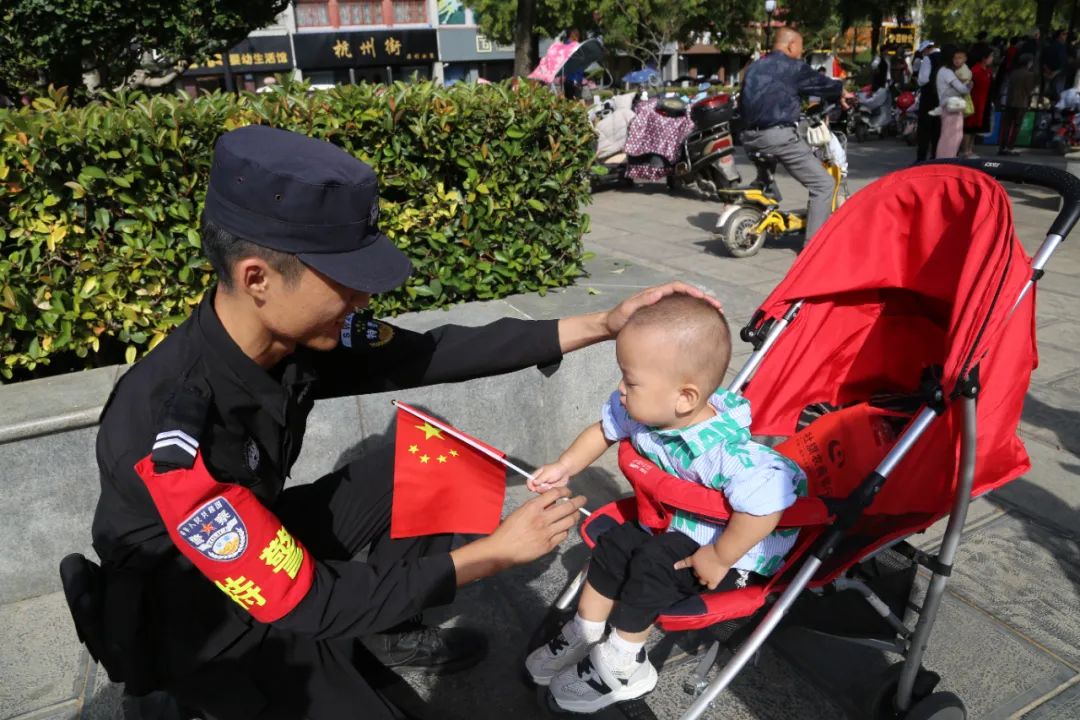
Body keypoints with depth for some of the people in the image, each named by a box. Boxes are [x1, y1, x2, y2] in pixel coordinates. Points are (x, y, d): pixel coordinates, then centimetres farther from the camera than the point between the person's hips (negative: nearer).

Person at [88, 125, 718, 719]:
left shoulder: (299, 333, -18)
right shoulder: (172, 432, -38)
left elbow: (430, 353, -9)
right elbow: (306, 604, -31)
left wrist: (603, 326, -11)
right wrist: (495, 551, -28)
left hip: (259, 544, 7)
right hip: (194, 619, -6)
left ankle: (389, 634, 17)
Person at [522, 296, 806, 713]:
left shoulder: (723, 449, -41)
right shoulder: (643, 411, -16)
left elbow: (764, 507, -44)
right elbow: (605, 430, 4)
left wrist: (719, 558, -31)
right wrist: (564, 468, -2)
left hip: (735, 546, -8)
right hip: (673, 522, 8)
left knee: (651, 564, -20)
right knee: (615, 543, 1)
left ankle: (620, 666, 3)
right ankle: (584, 635, 21)